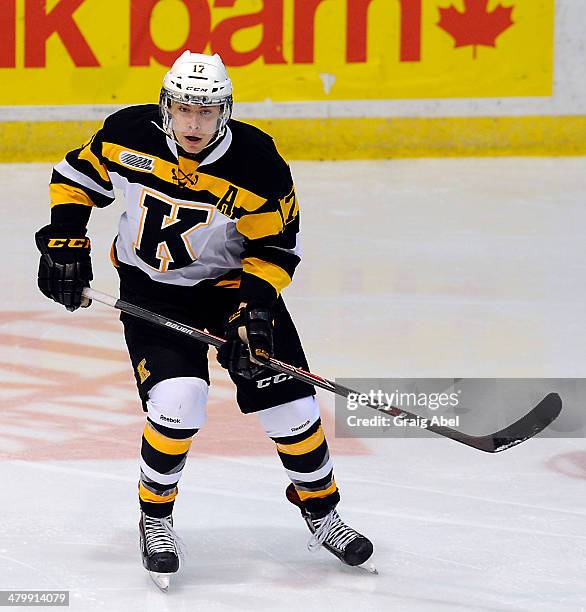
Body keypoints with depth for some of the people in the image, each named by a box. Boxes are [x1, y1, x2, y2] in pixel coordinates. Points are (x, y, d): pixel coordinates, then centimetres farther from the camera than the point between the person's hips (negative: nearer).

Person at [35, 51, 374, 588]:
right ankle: (155, 519, 4)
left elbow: (276, 247, -12)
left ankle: (320, 510, 24)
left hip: (234, 283, 1)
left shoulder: (258, 165, -22)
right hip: (151, 292, -1)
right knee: (177, 403, -21)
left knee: (290, 404, -2)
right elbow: (77, 177, 2)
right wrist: (65, 242, -8)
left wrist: (254, 308, -23)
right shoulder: (128, 136, -17)